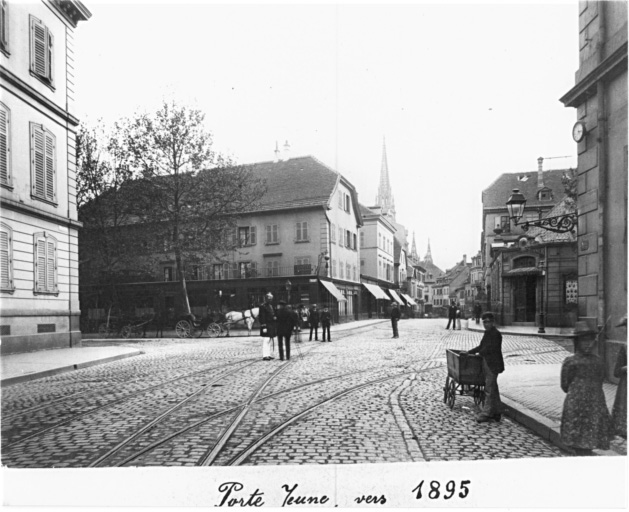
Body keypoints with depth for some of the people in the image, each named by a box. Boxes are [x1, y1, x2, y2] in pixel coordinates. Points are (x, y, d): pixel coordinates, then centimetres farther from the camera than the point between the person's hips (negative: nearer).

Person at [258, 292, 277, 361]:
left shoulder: (271, 306, 16)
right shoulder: (262, 306, -10)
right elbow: (262, 317, -15)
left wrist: (275, 317, 6)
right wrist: (264, 327, -19)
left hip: (272, 326, 9)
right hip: (266, 326, -9)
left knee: (271, 341, 12)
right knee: (266, 340, -10)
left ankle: (270, 355, 19)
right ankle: (265, 355, -10)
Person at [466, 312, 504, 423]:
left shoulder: (496, 334, -14)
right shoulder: (488, 333, 15)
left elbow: (490, 348, -18)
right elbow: (481, 346, 21)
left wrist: (480, 353, -4)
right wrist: (469, 352, 14)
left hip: (493, 365, -9)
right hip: (487, 364, 10)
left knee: (489, 389, -5)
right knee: (493, 389, 14)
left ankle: (486, 413, -1)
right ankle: (496, 412, 23)